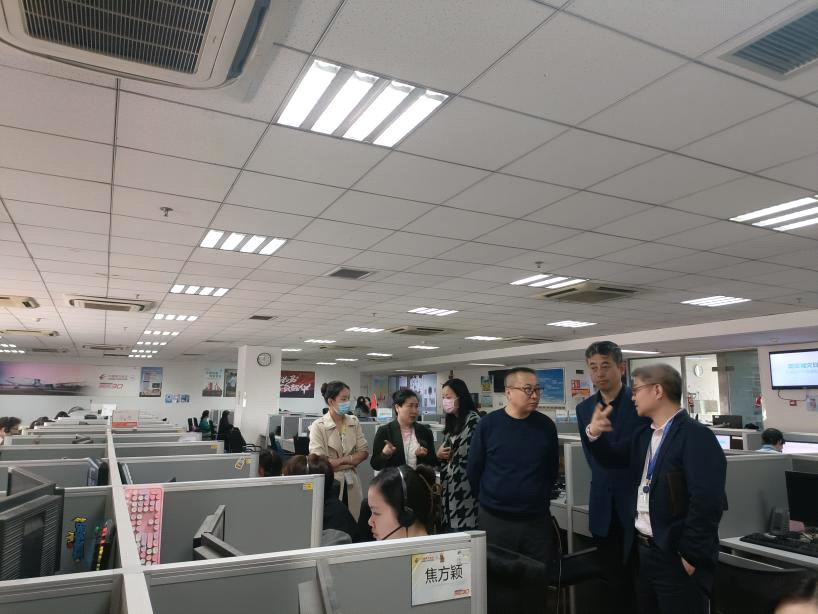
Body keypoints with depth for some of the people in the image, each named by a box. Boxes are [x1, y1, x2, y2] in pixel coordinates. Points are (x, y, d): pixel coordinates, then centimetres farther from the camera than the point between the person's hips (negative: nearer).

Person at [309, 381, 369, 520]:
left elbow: (364, 452, 3)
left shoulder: (354, 422, 4)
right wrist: (350, 461, -7)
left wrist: (339, 461, -10)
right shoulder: (319, 426, -10)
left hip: (351, 483, 4)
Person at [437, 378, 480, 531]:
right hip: (449, 486, 8)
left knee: (463, 530, -7)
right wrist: (438, 454, 2)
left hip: (464, 487, -8)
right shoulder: (451, 421, 14)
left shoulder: (472, 420, -12)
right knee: (450, 529, 8)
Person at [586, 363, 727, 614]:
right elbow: (612, 458, 18)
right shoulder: (644, 434, 11)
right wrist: (594, 434, -3)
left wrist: (691, 555, -20)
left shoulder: (696, 436, -17)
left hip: (676, 556, -8)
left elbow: (706, 501, -23)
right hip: (644, 549, 8)